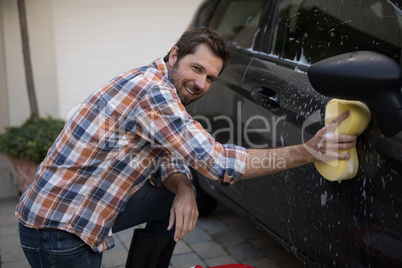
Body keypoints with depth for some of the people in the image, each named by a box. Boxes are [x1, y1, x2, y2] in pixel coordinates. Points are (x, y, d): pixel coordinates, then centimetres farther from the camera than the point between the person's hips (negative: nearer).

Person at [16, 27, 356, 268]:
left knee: (172, 200, 9)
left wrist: (183, 188, -13)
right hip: (58, 231, -9)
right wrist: (309, 151, -25)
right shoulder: (152, 91, -25)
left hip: (85, 210, 9)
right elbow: (216, 162, -27)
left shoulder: (155, 87, 7)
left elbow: (167, 163, 11)